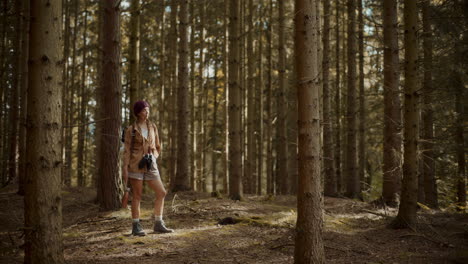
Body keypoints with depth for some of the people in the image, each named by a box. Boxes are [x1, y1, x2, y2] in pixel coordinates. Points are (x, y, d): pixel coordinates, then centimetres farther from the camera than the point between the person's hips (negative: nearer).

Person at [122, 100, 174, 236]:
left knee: (161, 193, -2)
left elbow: (157, 147, 18)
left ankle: (158, 224, 5)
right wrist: (125, 168, -10)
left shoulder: (153, 127, 11)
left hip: (150, 165, 5)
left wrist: (152, 157, 0)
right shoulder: (131, 129, 0)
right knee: (137, 195, -3)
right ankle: (136, 226, 5)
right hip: (135, 164, -4)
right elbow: (127, 150, -3)